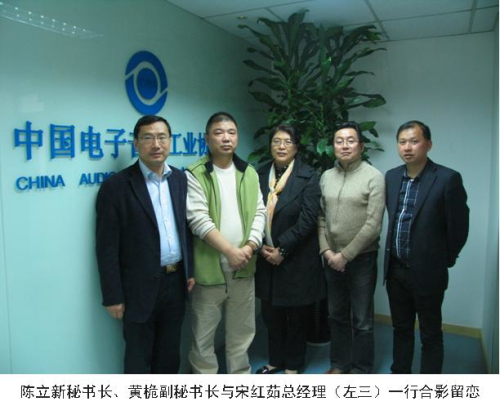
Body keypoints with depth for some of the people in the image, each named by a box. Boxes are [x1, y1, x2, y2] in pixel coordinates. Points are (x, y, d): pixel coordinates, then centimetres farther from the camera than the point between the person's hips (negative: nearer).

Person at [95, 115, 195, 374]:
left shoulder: (180, 179, 4)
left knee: (170, 355, 20)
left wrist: (190, 271, 7)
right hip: (141, 287, -5)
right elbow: (107, 248, -11)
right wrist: (113, 296, -10)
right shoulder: (116, 186, -11)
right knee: (138, 358, 12)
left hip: (176, 282, 5)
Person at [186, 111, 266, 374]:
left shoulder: (249, 173, 9)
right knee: (203, 334, 9)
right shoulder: (195, 175, -8)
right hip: (209, 268, -4)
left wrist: (250, 246, -10)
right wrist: (230, 250, -18)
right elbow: (199, 219, -15)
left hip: (243, 267, 5)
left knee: (242, 331, 17)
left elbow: (259, 212, 5)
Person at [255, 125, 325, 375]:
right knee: (271, 314, 13)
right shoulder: (260, 175, 5)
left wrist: (282, 250, -15)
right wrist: (261, 247, -7)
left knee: (297, 315, 11)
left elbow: (308, 219, -14)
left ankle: (293, 364, 31)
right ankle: (276, 360, 34)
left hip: (297, 259, -3)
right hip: (266, 258, 3)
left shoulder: (308, 177, -7)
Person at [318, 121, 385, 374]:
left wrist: (345, 255, -13)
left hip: (361, 259, -4)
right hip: (331, 259, 5)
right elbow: (320, 218, 8)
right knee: (337, 316, 17)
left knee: (362, 321, 8)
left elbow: (373, 225, -14)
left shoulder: (374, 177, -10)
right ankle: (339, 363, 35)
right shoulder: (326, 177, 5)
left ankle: (360, 370, 25)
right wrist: (326, 251, -4)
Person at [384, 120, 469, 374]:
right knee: (401, 329, 20)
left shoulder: (448, 179, -14)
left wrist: (444, 260, 1)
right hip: (395, 269, 5)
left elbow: (458, 227, -9)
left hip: (427, 273, -5)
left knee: (430, 335, 11)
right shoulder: (391, 177, 3)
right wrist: (393, 258, 14)